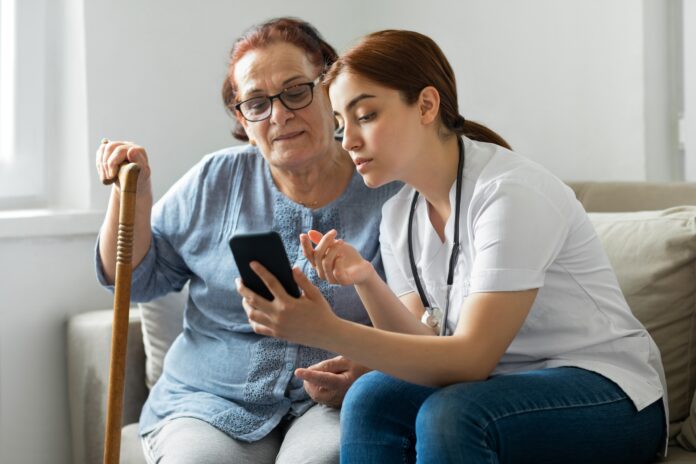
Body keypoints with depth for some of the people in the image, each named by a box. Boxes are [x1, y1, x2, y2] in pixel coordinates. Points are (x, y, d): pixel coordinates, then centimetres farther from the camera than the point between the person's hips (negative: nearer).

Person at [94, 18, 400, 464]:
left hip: (331, 408, -2)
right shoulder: (216, 181, 7)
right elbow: (135, 281, 13)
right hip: (211, 404, 3)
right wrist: (132, 195, -1)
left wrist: (365, 373, -18)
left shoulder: (387, 194, -1)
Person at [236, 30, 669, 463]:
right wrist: (366, 282, -20)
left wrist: (327, 331, -34)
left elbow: (472, 358, -25)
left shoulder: (511, 193, -20)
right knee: (373, 395, -19)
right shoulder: (398, 215, 4)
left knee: (448, 412, -32)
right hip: (497, 387, 6)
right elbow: (426, 349, -2)